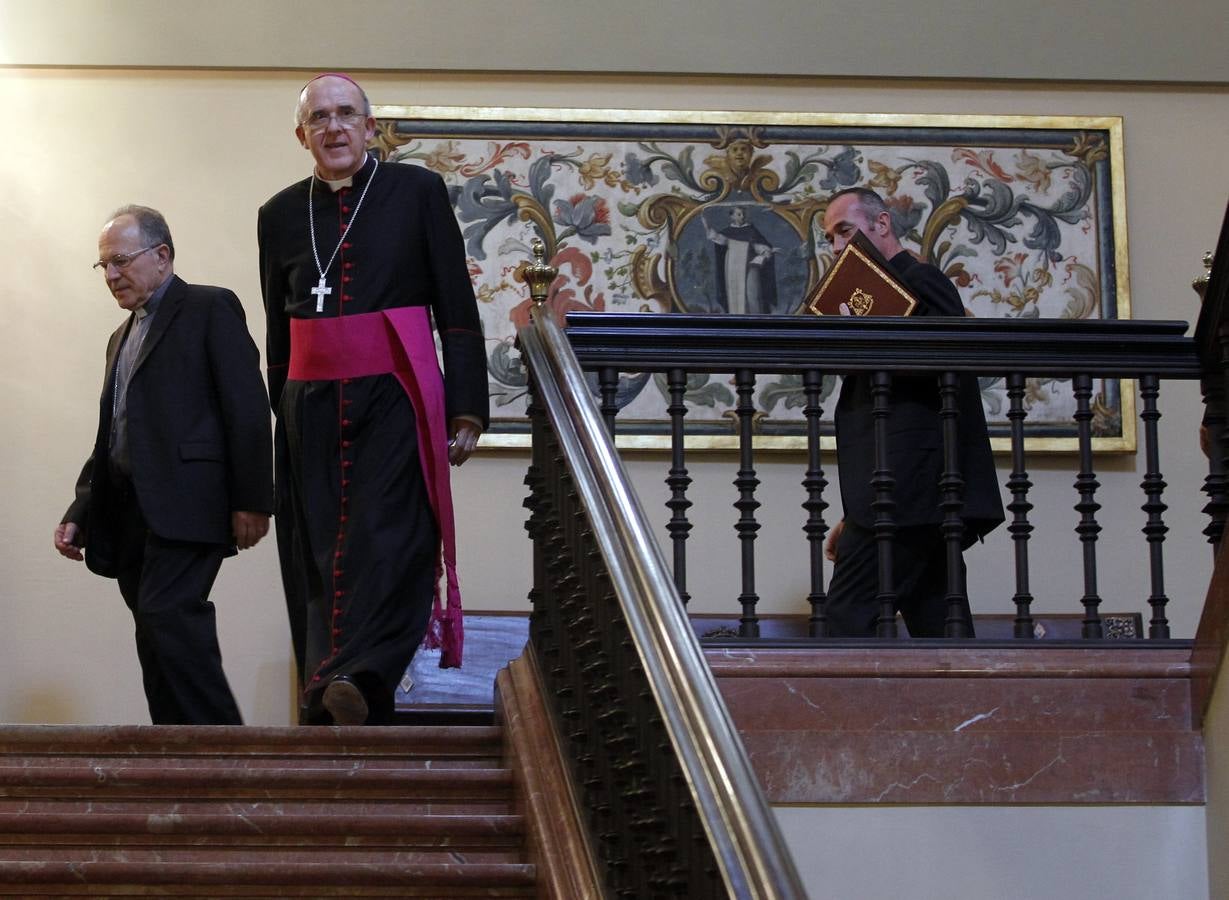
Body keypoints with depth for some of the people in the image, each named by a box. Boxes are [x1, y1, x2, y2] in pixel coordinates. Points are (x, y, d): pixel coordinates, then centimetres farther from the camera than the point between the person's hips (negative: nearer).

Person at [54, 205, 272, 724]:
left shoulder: (210, 309, 2)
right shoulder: (122, 338, 26)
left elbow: (247, 409, -7)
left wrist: (251, 501, -14)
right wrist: (80, 513, 15)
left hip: (184, 502, -8)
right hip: (130, 511, 8)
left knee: (167, 615, -21)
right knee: (159, 641, 3)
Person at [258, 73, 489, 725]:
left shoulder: (418, 192, 5)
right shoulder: (280, 215, 13)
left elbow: (457, 309, 3)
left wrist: (466, 410, -4)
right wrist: (278, 423, 16)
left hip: (395, 400, -3)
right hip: (310, 407, 4)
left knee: (387, 544, -21)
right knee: (317, 561, -1)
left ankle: (353, 680, -37)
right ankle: (343, 715, 1)